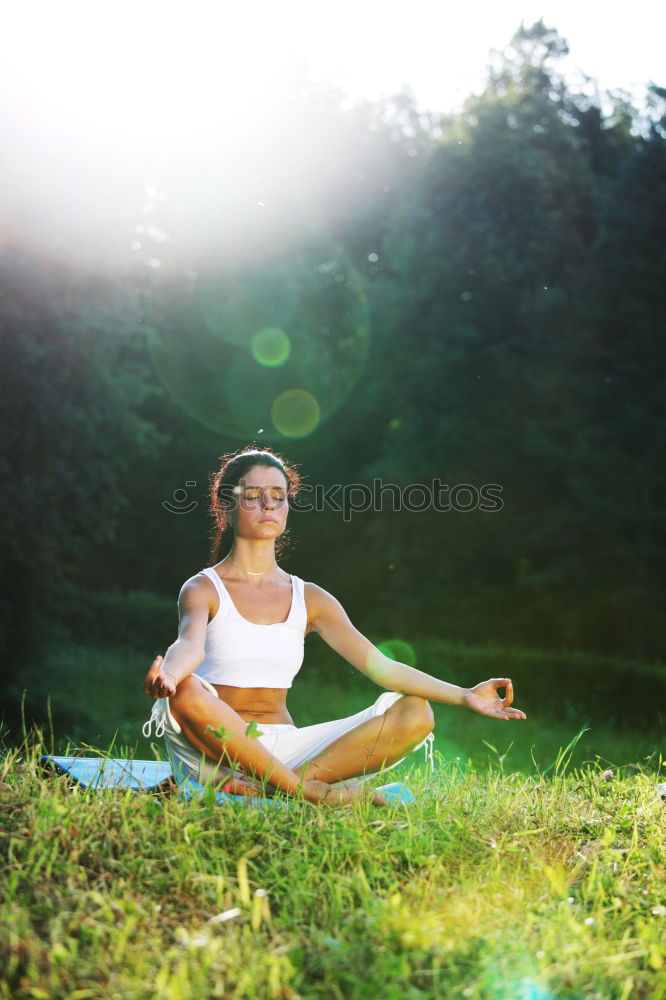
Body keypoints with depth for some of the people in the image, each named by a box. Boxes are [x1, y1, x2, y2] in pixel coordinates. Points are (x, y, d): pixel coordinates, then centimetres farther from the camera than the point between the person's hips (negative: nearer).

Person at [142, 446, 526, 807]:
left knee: (415, 713, -14)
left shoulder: (310, 599, 12)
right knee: (185, 692, -38)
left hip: (285, 750, 4)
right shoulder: (203, 590, 1)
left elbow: (381, 665, 3)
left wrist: (464, 695, -9)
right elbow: (191, 645, -22)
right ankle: (309, 790, -26)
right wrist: (166, 673, -47)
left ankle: (266, 786, -25)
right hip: (217, 753, -4)